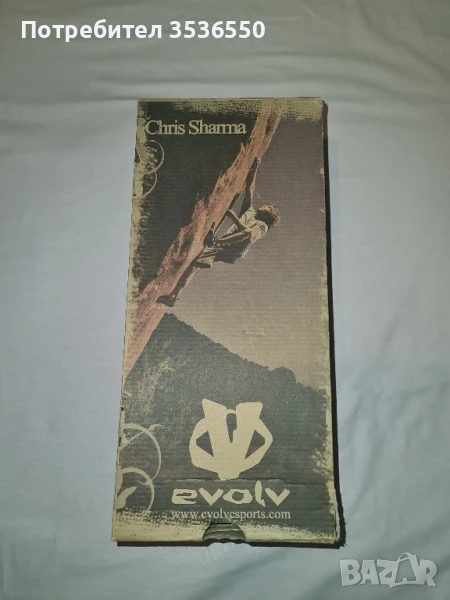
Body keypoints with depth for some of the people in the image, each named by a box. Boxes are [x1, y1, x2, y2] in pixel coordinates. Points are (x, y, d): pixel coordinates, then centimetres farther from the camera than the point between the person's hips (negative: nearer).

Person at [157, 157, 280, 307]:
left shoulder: (262, 225, 9)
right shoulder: (249, 211, 30)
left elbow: (249, 232, -13)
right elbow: (249, 189, 28)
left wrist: (233, 215, -16)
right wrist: (254, 168, 25)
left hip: (234, 252, -5)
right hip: (220, 248, 5)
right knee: (193, 265, -10)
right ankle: (173, 296, -13)